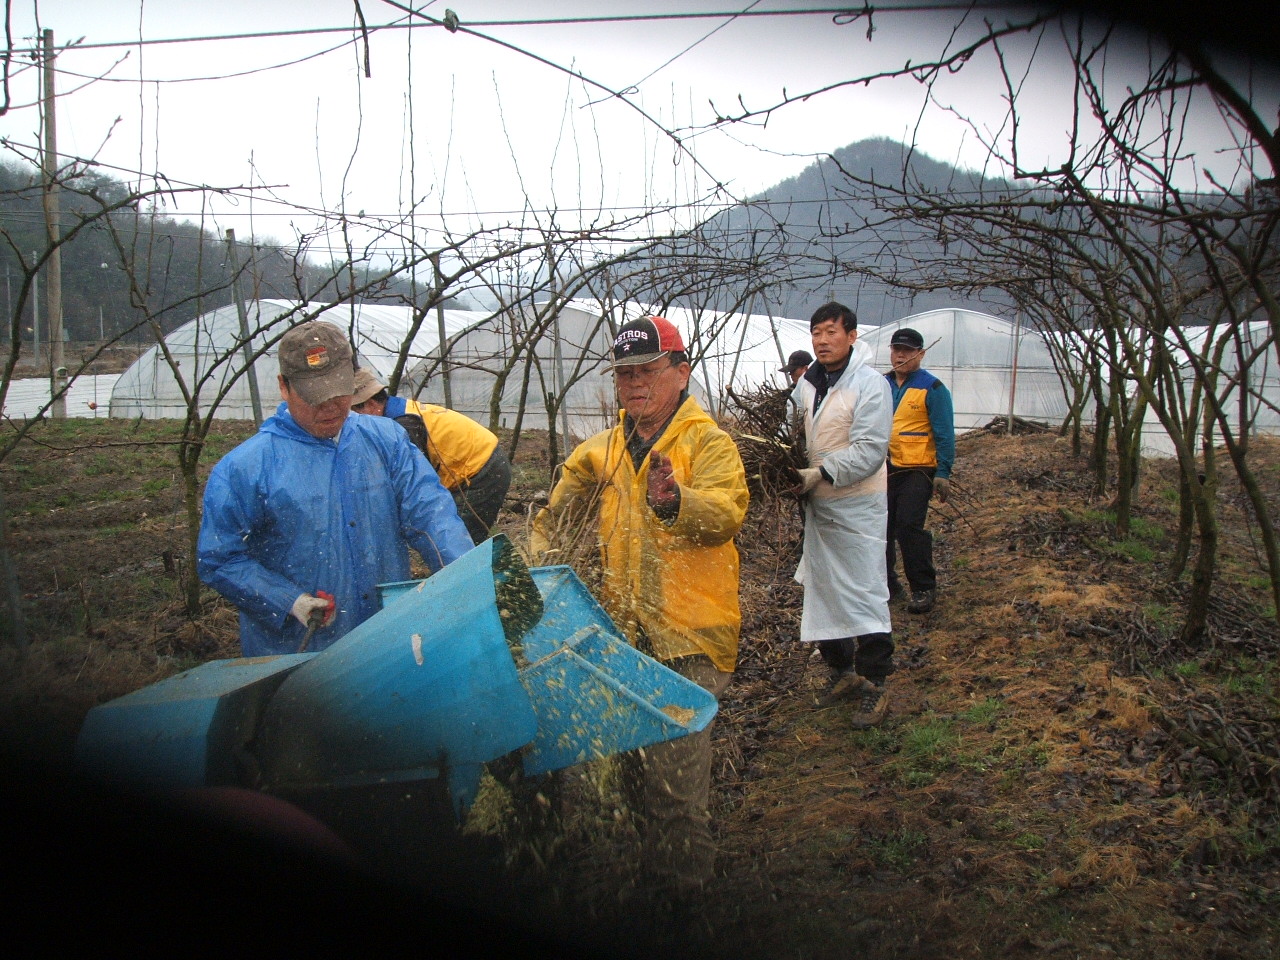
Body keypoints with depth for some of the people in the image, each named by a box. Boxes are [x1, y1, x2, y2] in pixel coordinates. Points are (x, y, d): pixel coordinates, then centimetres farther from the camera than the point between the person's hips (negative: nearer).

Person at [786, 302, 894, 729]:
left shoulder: (870, 385, -13)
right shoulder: (805, 385, 8)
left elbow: (869, 450, -19)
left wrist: (820, 474, -23)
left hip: (858, 506, -7)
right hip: (817, 505, 7)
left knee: (865, 594, -3)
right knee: (823, 591, 14)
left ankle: (874, 685, 8)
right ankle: (842, 672, 29)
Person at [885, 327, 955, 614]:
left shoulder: (932, 388, -6)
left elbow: (944, 435, -8)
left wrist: (943, 473, -14)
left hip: (916, 470, -6)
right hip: (883, 469, 6)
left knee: (909, 526, -13)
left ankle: (924, 589, -1)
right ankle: (886, 583, 22)